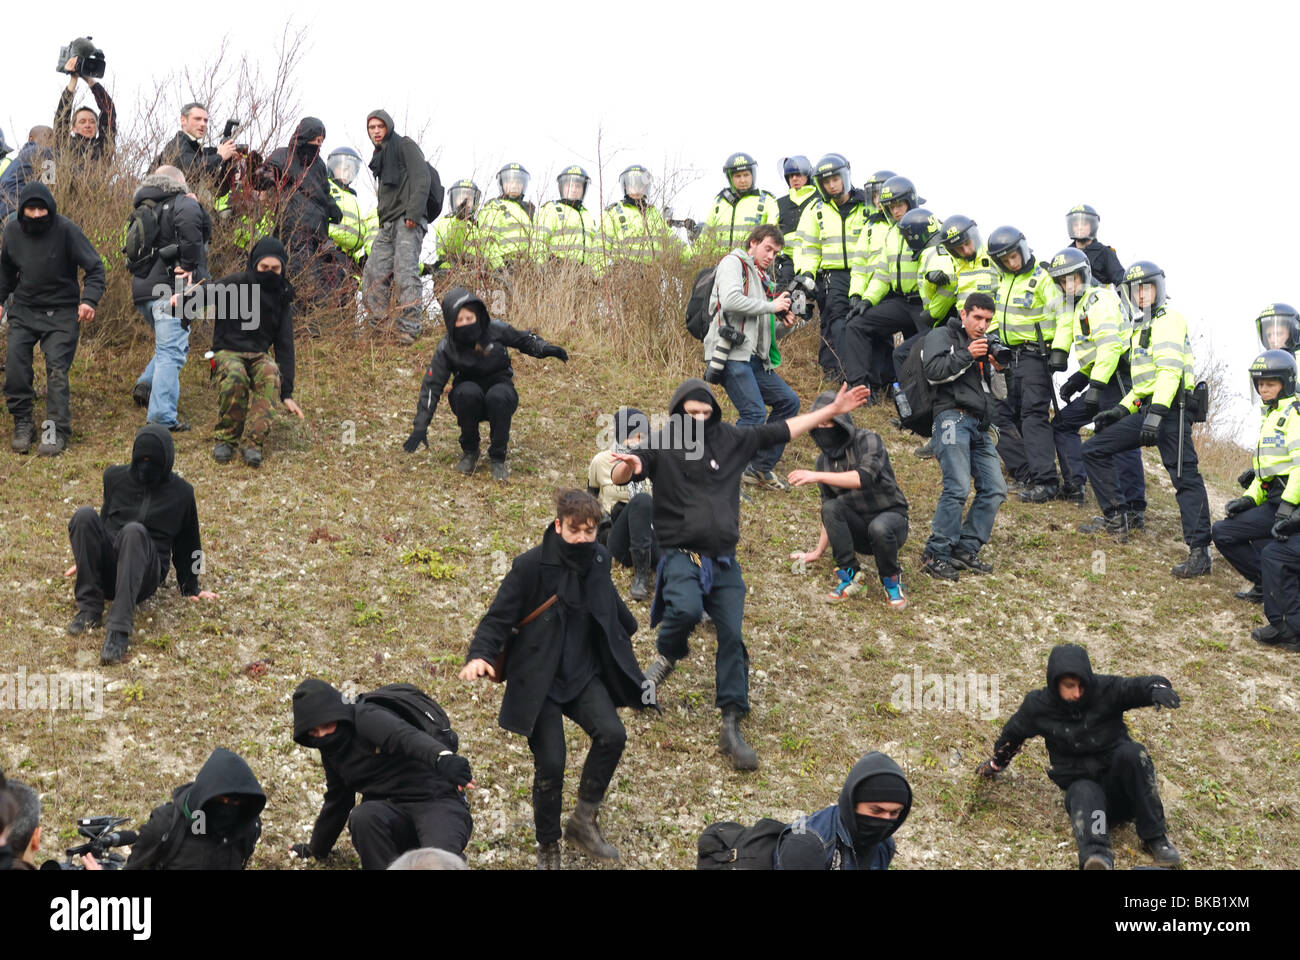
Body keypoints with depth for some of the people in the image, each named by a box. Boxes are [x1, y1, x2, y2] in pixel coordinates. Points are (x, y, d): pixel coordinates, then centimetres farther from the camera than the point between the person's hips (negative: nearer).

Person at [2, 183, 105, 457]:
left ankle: (56, 430, -3)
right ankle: (23, 424, 5)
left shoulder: (66, 230, -14)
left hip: (60, 313, -4)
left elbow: (94, 267, -9)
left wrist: (90, 299, -22)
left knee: (57, 368, -10)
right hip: (23, 310, 4)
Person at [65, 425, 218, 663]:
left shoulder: (181, 493, 6)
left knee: (135, 531, -37)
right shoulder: (115, 477, 11)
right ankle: (89, 606, -24)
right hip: (106, 566, 3)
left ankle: (120, 627, -48)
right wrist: (86, 559, 35)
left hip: (145, 575, -3)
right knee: (84, 516, -27)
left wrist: (190, 588, 18)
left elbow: (186, 544, 16)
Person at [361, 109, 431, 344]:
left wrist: (413, 213, -19)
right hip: (387, 225, 9)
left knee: (405, 276, -17)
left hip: (407, 222, -9)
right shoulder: (380, 156, 26)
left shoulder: (405, 146, 1)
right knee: (373, 276, 1)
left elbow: (422, 179, -11)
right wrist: (382, 218, 15)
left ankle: (410, 329, -18)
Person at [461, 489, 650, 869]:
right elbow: (499, 617, -13)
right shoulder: (531, 565, -14)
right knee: (550, 764, -10)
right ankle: (548, 848, 14)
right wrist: (480, 655, -29)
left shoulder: (599, 560, 1)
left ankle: (583, 820, -1)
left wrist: (627, 628, 38)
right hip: (539, 680, -4)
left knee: (612, 734, -21)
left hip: (584, 675, 4)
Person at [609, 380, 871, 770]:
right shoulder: (661, 445, -2)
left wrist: (833, 410, 12)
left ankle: (732, 727, 2)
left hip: (724, 561, 4)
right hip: (680, 556, -4)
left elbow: (781, 431, 14)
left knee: (732, 636, -3)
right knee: (687, 609, -33)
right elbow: (619, 476, -14)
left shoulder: (731, 440, 9)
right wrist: (629, 467, -40)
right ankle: (667, 657, 2)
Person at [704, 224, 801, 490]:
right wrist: (771, 306, -11)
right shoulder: (733, 263, 0)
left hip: (753, 358, 10)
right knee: (754, 413, -19)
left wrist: (782, 322, 11)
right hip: (732, 354, -10)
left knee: (788, 402, 9)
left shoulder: (760, 277, 27)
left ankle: (761, 468, 14)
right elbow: (730, 301, -19)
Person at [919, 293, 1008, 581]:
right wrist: (967, 356, -12)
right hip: (953, 417, -8)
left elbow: (994, 394, 27)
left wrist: (998, 369, 9)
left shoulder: (983, 345, 27)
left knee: (995, 489, 1)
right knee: (957, 488, -19)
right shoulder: (941, 336, 6)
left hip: (979, 427, 8)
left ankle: (966, 550, 8)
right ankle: (935, 555, -15)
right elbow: (934, 371, -12)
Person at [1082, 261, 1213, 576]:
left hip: (1170, 411, -10)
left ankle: (1200, 551, -15)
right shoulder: (1143, 327, 24)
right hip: (1147, 411, 10)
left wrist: (1157, 411, -29)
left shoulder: (1168, 320, -6)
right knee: (1094, 450, 8)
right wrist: (1122, 409, 18)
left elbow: (1169, 369, -20)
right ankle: (1116, 519, 13)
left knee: (1185, 478, -13)